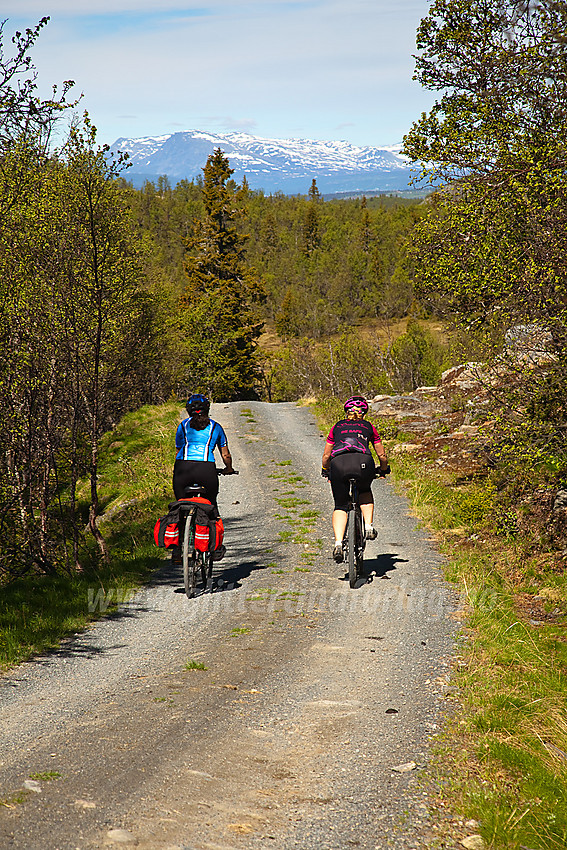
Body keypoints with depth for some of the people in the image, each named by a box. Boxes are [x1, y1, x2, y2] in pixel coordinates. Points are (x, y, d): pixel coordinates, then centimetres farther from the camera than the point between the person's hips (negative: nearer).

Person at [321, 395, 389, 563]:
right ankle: (369, 526, 12)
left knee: (340, 506, 14)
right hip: (363, 462, 0)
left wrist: (325, 471, 50)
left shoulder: (337, 427, 28)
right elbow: (382, 455, 31)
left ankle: (338, 543, -7)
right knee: (365, 492, 32)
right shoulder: (369, 427, 27)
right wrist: (384, 470, 51)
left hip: (339, 463, 0)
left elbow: (326, 456, 31)